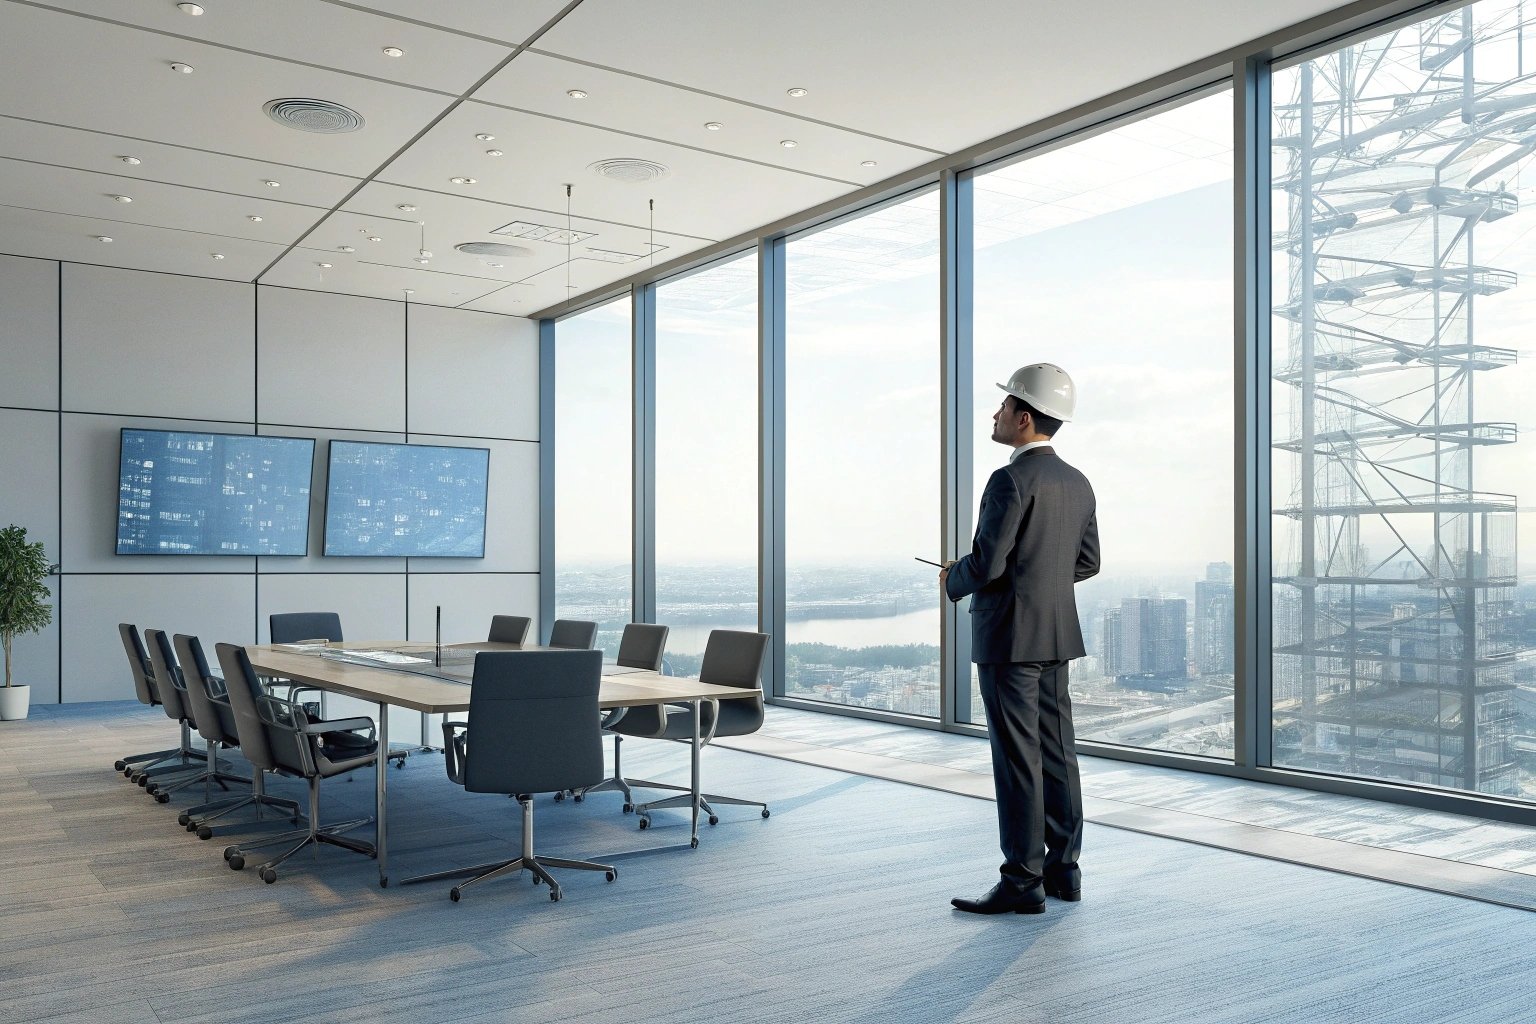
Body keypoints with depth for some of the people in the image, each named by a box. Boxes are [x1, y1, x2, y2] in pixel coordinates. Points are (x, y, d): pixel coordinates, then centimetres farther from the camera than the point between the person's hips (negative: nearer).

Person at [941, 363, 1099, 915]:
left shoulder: (1012, 480, -17)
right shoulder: (1077, 483, 10)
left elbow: (987, 562, -21)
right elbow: (1088, 561, 16)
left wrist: (953, 580, -1)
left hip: (1009, 636, -9)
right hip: (1056, 633, 9)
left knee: (1017, 759, -3)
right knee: (1056, 752, 12)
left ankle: (1022, 881, 3)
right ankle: (1063, 869, 20)